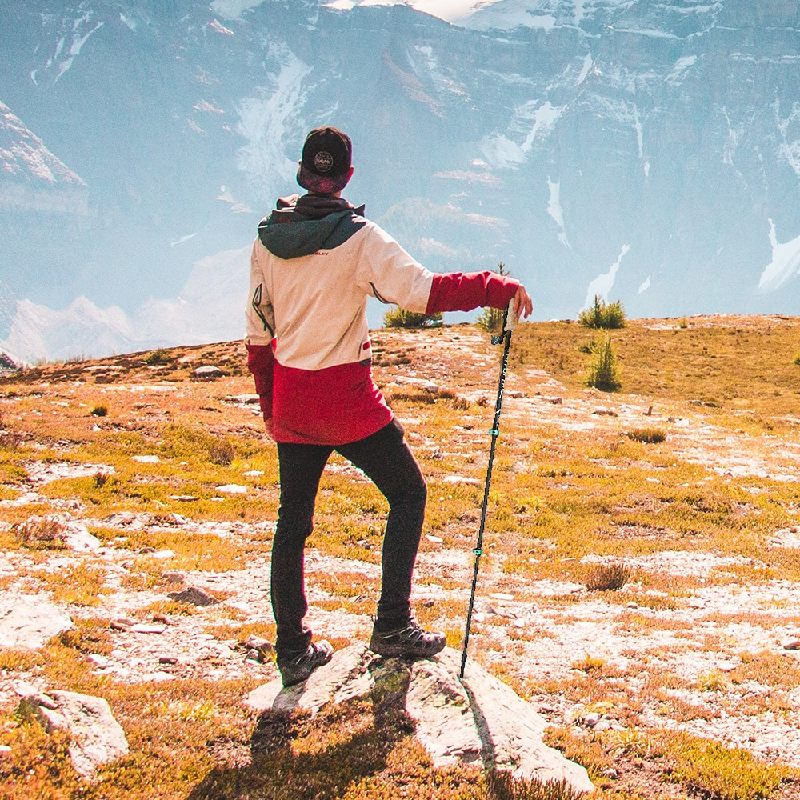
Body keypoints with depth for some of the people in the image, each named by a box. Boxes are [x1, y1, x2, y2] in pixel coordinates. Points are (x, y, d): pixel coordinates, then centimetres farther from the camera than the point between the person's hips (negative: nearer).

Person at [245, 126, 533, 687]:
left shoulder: (267, 239, 4)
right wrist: (500, 289, -14)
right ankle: (392, 625, 9)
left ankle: (293, 650, 18)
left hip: (289, 401, 5)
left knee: (293, 518, 15)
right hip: (347, 399, -5)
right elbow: (425, 292, -22)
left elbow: (258, 332, 10)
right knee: (408, 494, 13)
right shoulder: (357, 237, -12)